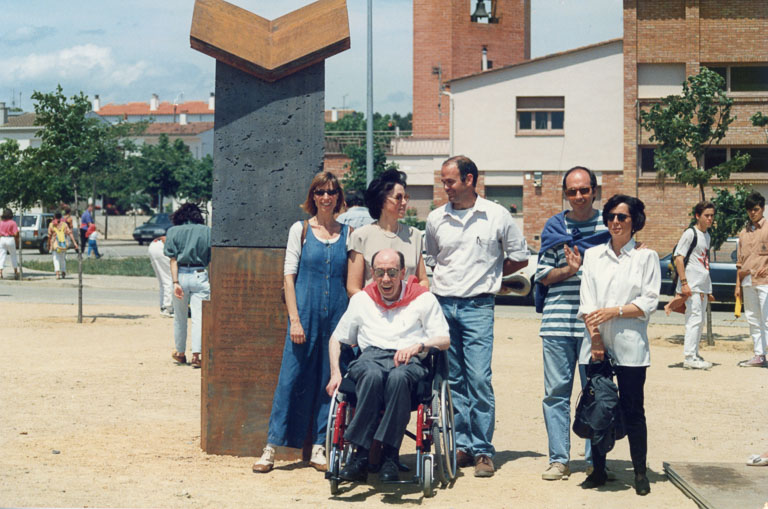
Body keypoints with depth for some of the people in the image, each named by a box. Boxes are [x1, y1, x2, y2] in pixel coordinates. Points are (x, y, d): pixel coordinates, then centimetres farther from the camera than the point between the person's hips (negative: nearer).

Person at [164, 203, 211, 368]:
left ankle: (180, 353, 27)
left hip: (181, 274, 1)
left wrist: (175, 282, -8)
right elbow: (212, 260, 2)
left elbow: (173, 259, -4)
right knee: (199, 316, -2)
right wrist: (212, 281, 9)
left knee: (180, 317, 15)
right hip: (200, 276, -1)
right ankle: (196, 355, -10)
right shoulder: (207, 232, 4)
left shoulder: (174, 231, 3)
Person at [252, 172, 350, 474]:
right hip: (305, 314, -2)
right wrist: (294, 319, -8)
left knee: (330, 380, 4)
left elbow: (351, 280, 11)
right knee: (291, 378, -3)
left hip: (337, 315, 2)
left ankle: (319, 447, 12)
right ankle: (272, 447, 2)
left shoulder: (347, 233, 9)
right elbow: (289, 275, 0)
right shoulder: (300, 230, 3)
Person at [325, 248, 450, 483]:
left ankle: (389, 457, -40)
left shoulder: (423, 299, 16)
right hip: (371, 356, 1)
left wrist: (419, 345, -11)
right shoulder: (361, 299, 23)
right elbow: (337, 338, 26)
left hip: (409, 361, -1)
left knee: (398, 377, -41)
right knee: (373, 375, -39)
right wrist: (335, 373, 11)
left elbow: (444, 340, 10)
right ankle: (360, 456, -40)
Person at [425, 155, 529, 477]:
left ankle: (483, 451, -4)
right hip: (442, 304, 3)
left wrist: (488, 273, 7)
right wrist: (444, 281, 11)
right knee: (452, 380, 5)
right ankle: (461, 446, 12)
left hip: (477, 306, -3)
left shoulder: (496, 216, 2)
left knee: (479, 379, -10)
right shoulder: (436, 219, 10)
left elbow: (519, 257, 11)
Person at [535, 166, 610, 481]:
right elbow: (543, 276, 11)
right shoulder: (554, 227, 12)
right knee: (556, 392, 2)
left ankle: (594, 459, 8)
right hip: (557, 321, 2)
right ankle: (559, 459, 9)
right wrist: (568, 269, -7)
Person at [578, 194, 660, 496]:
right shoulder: (593, 255, 13)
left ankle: (640, 474, 7)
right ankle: (598, 469, 12)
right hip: (597, 344, 3)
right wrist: (595, 336, -7)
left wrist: (615, 311, -14)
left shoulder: (646, 257, 6)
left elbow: (649, 303, -2)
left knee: (632, 409, -1)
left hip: (630, 346, -3)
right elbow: (586, 302, 5)